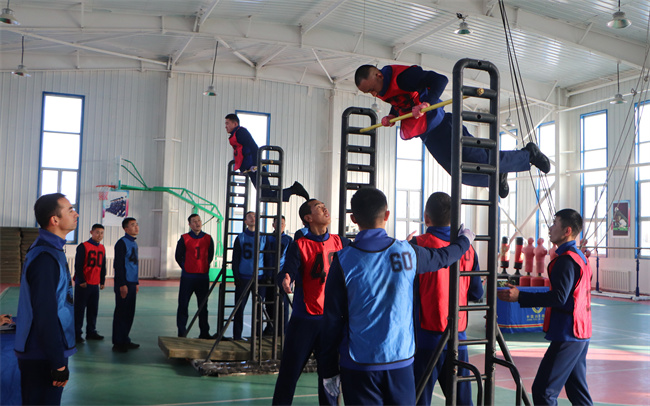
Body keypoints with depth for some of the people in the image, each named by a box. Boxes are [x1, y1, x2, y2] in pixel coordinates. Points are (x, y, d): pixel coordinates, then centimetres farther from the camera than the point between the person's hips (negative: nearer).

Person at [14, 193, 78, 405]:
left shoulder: (51, 250, 10)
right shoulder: (45, 258, -21)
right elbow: (45, 316, -24)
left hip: (45, 353, 9)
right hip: (42, 357, -9)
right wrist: (59, 363, -20)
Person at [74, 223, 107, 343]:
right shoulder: (83, 246, -8)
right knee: (79, 309, 0)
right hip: (83, 284, -6)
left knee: (93, 309, 10)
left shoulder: (102, 248, 12)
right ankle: (76, 333, 7)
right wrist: (81, 280, -14)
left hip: (95, 285, 6)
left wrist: (102, 281, 15)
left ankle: (91, 332, 19)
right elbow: (78, 265, -10)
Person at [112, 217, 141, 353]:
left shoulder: (134, 243, 16)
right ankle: (118, 343, 4)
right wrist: (122, 285, -18)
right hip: (124, 284, -8)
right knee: (121, 313, -3)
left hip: (132, 284, 8)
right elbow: (118, 265, -14)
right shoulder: (122, 243, -10)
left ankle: (125, 340, 21)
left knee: (130, 313, 12)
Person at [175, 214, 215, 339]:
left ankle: (204, 332, 16)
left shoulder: (208, 239, 5)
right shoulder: (184, 239, -2)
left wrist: (204, 267, 9)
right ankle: (182, 332, 10)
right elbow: (178, 256, 5)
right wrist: (186, 268, 6)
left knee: (203, 305, 8)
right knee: (183, 305, 1)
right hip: (187, 277, -2)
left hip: (203, 277, 2)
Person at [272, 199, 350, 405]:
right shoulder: (300, 246, -6)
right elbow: (286, 272, -17)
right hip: (304, 320, -3)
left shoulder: (340, 242, 6)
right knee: (289, 373, 4)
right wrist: (285, 281, -41)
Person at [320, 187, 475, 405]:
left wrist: (329, 370, 5)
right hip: (401, 361, 2)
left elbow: (333, 319, -5)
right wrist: (464, 240, 41)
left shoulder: (343, 261, -10)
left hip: (359, 365, -2)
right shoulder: (406, 252, -3)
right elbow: (442, 257, 19)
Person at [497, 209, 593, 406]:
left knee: (543, 390, -9)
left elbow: (559, 297, -24)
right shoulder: (580, 257, 15)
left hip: (567, 335, -10)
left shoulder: (566, 260, -16)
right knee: (577, 390, 17)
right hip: (580, 334, 10)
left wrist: (520, 296, -24)